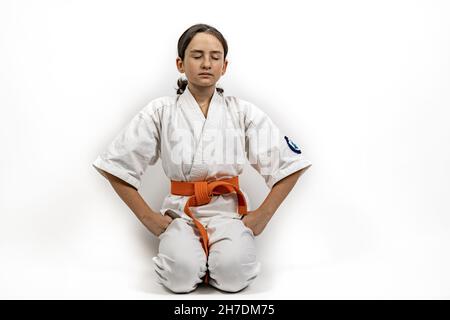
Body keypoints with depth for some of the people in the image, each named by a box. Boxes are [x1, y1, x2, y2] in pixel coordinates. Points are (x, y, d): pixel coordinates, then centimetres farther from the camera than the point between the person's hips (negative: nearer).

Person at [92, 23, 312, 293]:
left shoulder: (243, 112, 4)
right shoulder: (161, 111, 2)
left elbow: (291, 163, 4)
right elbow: (115, 165, 2)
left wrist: (263, 215, -3)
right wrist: (148, 216, -3)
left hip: (229, 211, 1)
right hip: (180, 213, 0)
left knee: (233, 272, -29)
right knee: (182, 273, -29)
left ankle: (216, 259, 4)